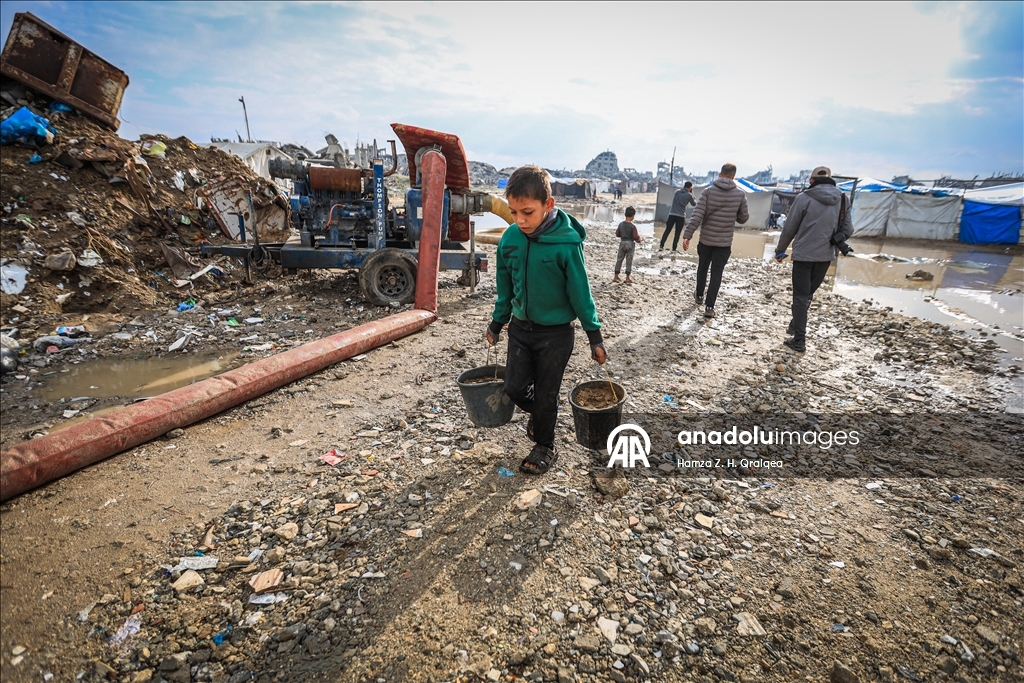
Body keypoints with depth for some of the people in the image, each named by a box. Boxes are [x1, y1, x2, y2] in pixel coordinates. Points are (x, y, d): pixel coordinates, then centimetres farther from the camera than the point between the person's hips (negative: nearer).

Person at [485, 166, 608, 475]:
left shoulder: (566, 243, -21)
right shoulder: (510, 238, -7)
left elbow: (580, 292, -12)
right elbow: (505, 287, 6)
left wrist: (595, 336, -8)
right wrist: (496, 323, 13)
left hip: (556, 333, -4)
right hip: (521, 328, 4)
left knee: (545, 394, 8)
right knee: (515, 388, 9)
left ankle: (545, 447, 32)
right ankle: (540, 413, 42)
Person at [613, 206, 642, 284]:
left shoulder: (621, 224, -2)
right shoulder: (633, 226, -15)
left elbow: (617, 234, 7)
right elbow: (636, 237, -13)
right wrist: (640, 239, 6)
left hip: (622, 243, 3)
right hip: (630, 244, -3)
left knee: (619, 260, 11)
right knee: (629, 261, 5)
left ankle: (616, 277, 14)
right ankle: (627, 278, 9)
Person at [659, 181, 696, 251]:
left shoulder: (677, 191, 5)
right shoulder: (689, 195, -4)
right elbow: (694, 204, 10)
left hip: (672, 214, 3)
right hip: (681, 216, -3)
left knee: (667, 231, 7)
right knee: (677, 233, 3)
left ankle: (661, 246, 1)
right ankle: (673, 249, 2)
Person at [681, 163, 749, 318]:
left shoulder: (708, 192, -8)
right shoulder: (740, 194, -5)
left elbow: (697, 216, -17)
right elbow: (743, 218, 2)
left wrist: (687, 235, -17)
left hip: (705, 239, 1)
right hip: (724, 242, -1)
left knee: (702, 267, 20)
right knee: (716, 273, 3)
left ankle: (699, 296, 38)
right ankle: (709, 307, -2)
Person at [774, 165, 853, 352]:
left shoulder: (804, 197, -10)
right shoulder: (842, 199, 4)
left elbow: (790, 228, -7)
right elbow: (848, 229, 5)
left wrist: (780, 250, 6)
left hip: (803, 255, -4)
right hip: (826, 256, 5)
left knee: (801, 297, 0)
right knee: (808, 294, 19)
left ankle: (799, 340, 0)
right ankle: (795, 325, 31)